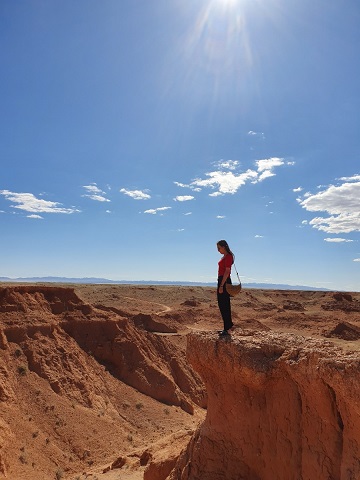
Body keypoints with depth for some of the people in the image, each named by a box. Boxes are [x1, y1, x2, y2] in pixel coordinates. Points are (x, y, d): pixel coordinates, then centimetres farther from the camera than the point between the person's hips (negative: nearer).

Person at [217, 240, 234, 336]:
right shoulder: (224, 257, 16)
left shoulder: (228, 257, -13)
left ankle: (226, 329, -2)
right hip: (222, 281, 10)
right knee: (222, 305, 13)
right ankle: (228, 325, 22)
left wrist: (221, 286, -22)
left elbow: (227, 272, -19)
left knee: (224, 305, -7)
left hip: (224, 281, -10)